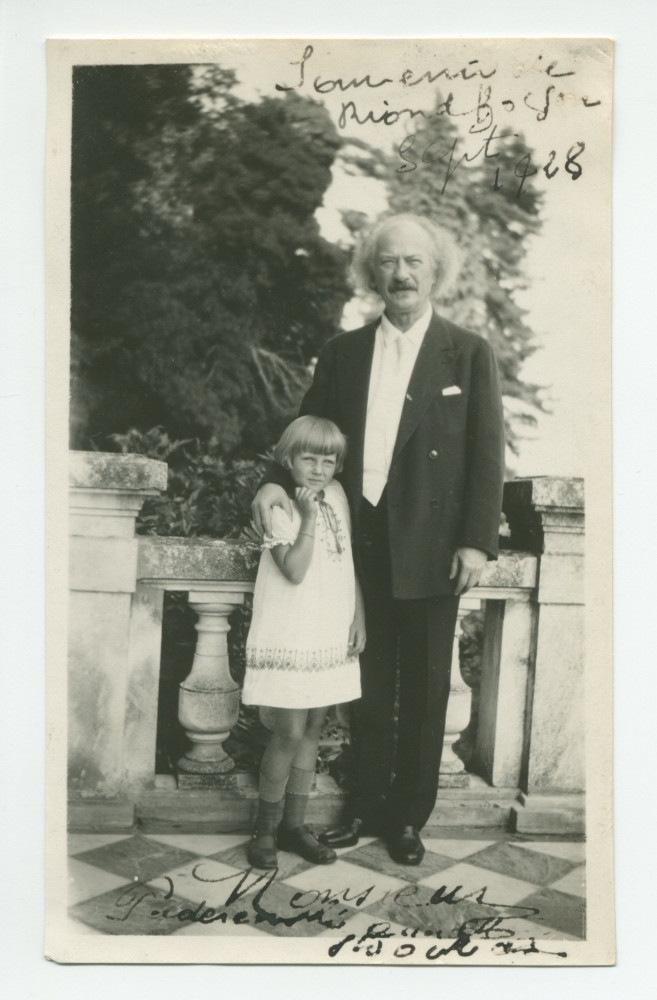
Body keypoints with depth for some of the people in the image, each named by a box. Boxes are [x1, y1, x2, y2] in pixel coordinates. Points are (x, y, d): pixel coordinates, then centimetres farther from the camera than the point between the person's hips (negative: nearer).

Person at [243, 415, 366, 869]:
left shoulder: (338, 497, 7)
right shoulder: (279, 507, -10)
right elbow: (295, 570, -21)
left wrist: (359, 617, 9)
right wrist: (309, 517, -23)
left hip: (332, 637, 6)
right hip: (290, 639, -6)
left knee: (312, 731, 12)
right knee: (290, 734, -4)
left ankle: (295, 823, 24)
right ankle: (267, 828, 14)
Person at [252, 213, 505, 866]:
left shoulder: (468, 354, 2)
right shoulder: (343, 352, 9)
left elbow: (487, 453, -2)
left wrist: (478, 540, -9)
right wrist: (277, 482, -9)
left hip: (432, 549, -2)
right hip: (362, 544, 2)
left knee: (425, 689, 8)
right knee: (370, 687, 12)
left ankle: (409, 818, 23)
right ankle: (367, 807, 25)